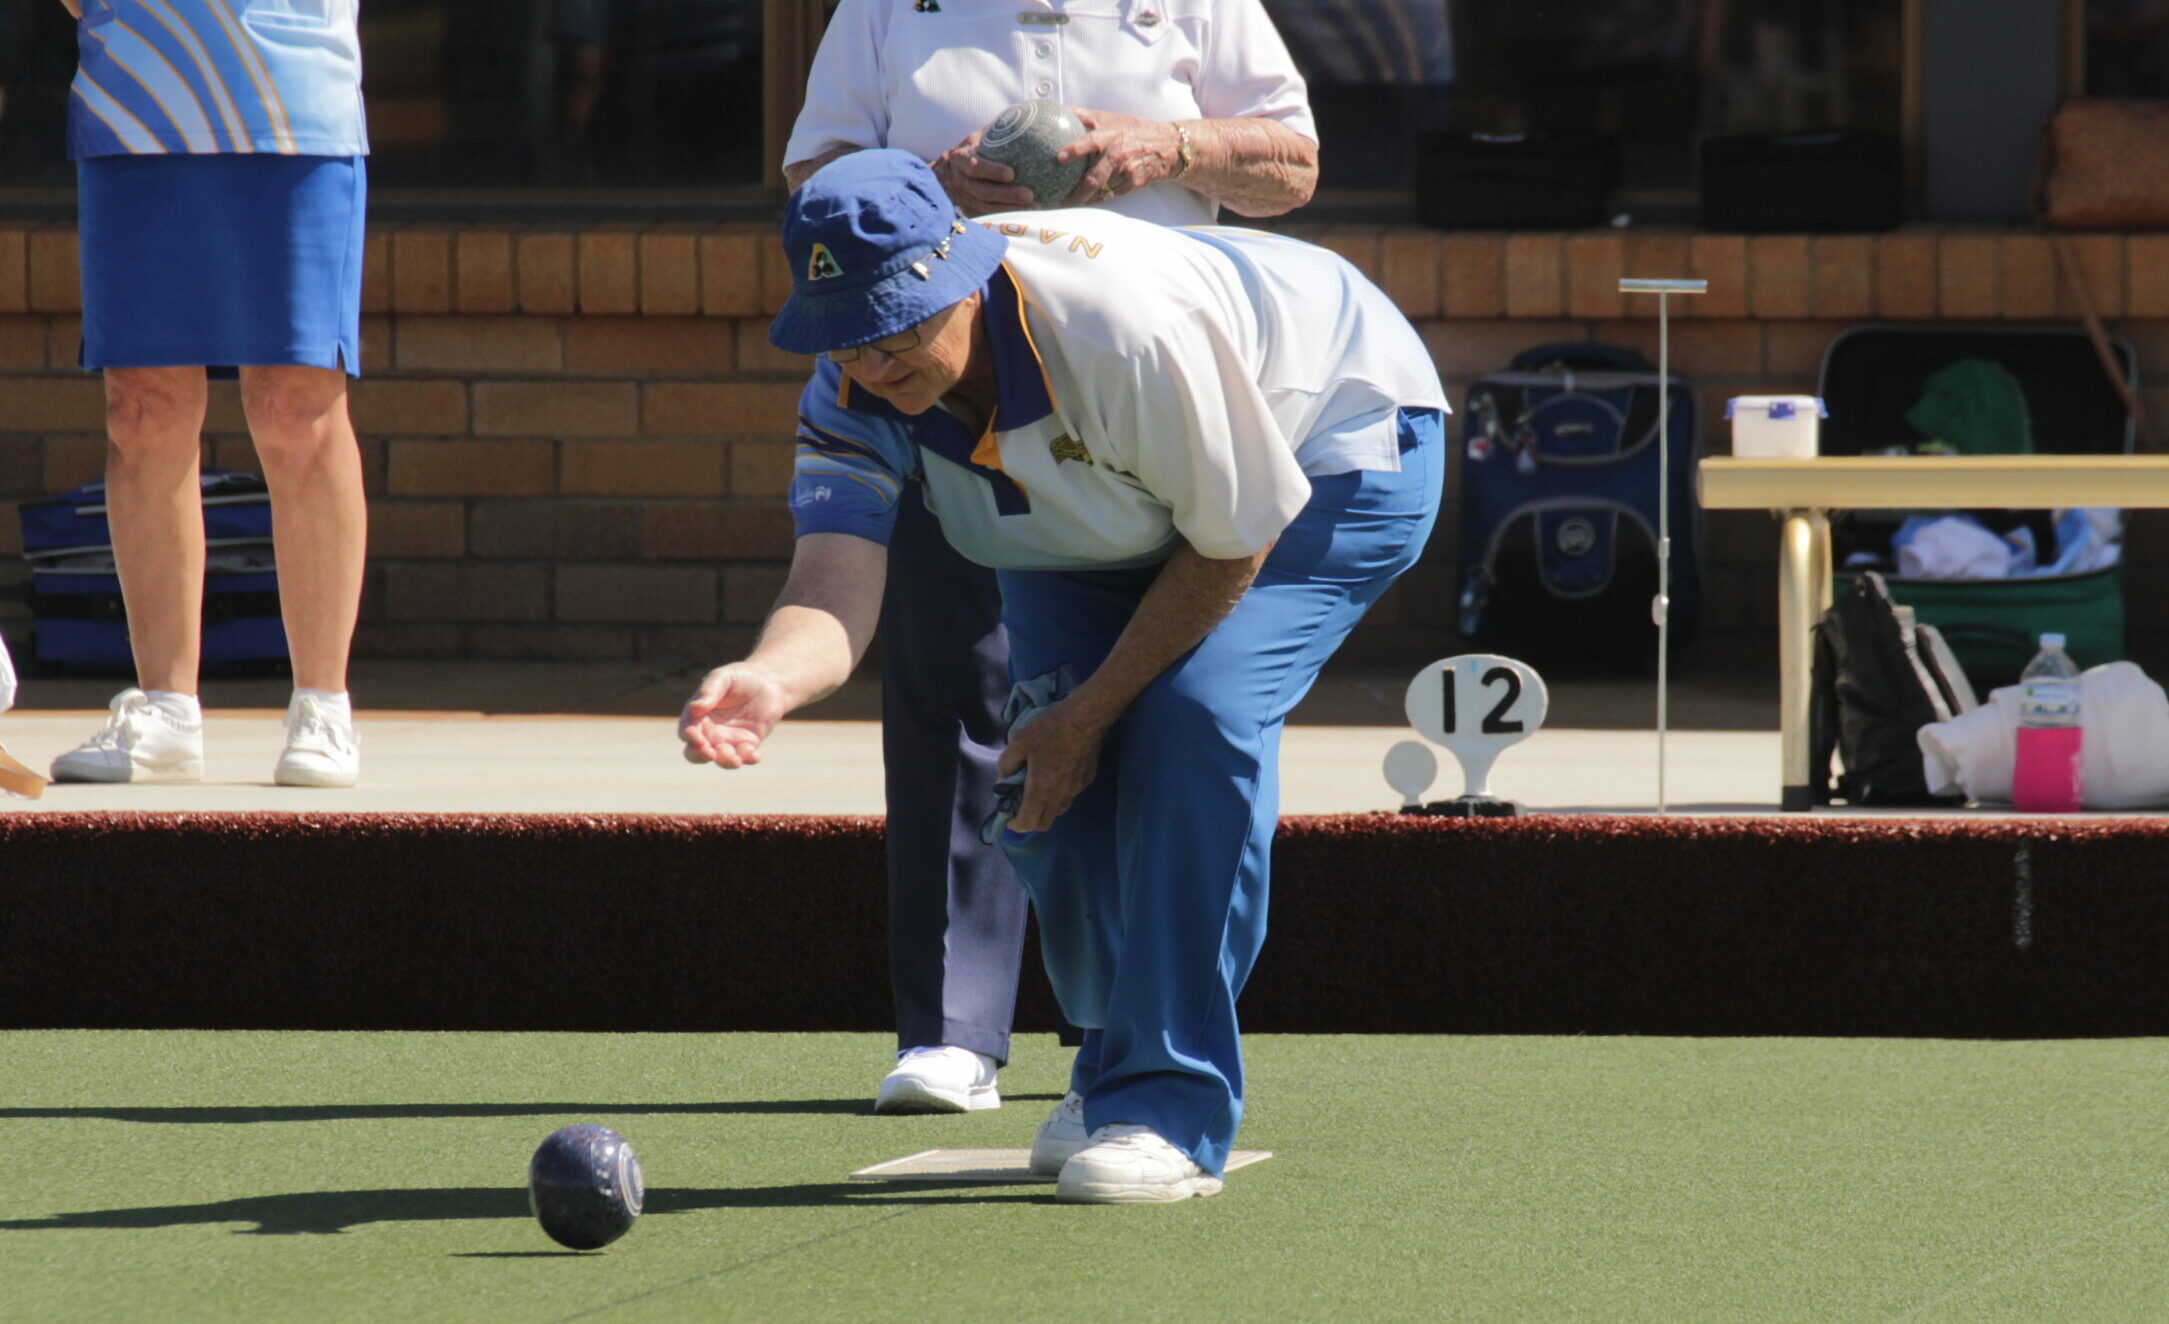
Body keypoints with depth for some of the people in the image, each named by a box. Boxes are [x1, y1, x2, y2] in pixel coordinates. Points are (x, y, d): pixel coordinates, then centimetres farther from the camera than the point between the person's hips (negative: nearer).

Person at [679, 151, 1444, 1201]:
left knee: (1197, 711, -28)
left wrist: (1088, 716, -25)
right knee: (1044, 779, -8)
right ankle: (1112, 1067, 20)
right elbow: (835, 582, -40)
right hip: (1107, 518, 6)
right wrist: (769, 681, -64)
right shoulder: (855, 397, -25)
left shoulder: (1127, 332, -42)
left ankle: (1169, 1111, -23)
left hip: (1330, 449, -6)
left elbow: (1234, 542, -28)